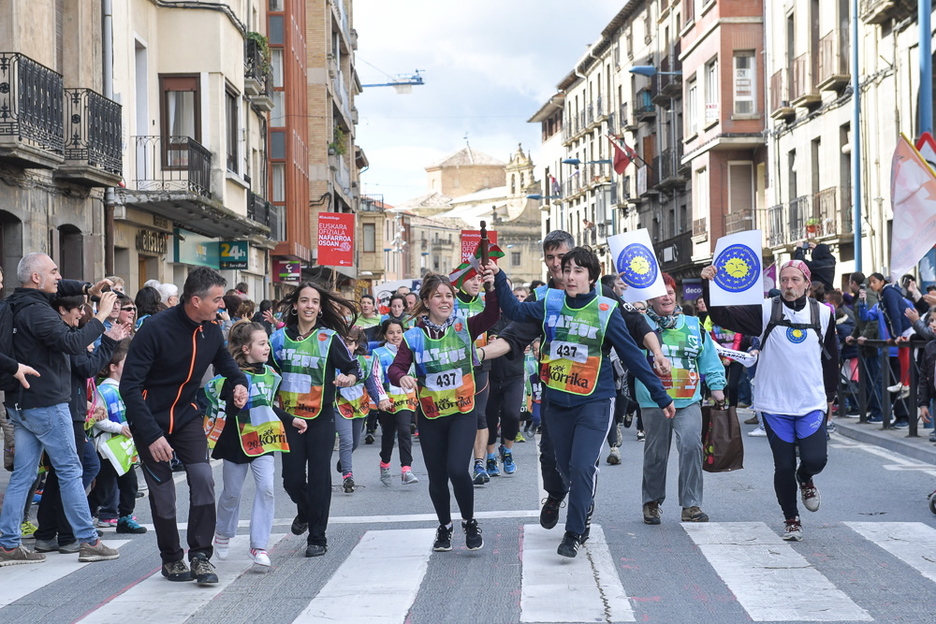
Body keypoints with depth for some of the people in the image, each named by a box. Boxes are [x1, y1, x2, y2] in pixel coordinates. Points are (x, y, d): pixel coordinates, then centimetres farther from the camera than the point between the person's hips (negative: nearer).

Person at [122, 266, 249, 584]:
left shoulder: (211, 330, -5)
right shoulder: (155, 329, -24)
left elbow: (223, 359, 19)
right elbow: (130, 386, -23)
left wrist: (239, 381, -6)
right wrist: (151, 435, -28)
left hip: (186, 415, 4)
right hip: (150, 420, -4)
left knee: (202, 478, -13)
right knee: (162, 493, 1)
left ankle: (201, 556, -4)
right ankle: (171, 559, 20)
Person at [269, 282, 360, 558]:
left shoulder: (329, 338, -3)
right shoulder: (280, 337, 4)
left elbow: (354, 368, -3)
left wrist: (348, 379, -24)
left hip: (321, 417, -2)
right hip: (289, 417, 2)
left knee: (318, 477, -3)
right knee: (292, 478, 2)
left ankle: (317, 538, 9)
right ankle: (304, 512, 36)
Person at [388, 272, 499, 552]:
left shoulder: (464, 327, -2)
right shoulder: (414, 337, -4)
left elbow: (492, 315, -17)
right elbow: (395, 368, -10)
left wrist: (492, 287, -33)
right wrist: (402, 377, -32)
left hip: (463, 413, -1)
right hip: (430, 416, 1)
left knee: (457, 469, -17)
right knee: (437, 477, 9)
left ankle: (469, 521, 8)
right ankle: (444, 526, 34)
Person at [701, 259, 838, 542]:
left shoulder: (823, 314, 4)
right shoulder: (766, 311, -3)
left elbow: (830, 357, 16)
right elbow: (723, 315, -11)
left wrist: (830, 394, 20)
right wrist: (708, 285, -25)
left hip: (812, 403, 1)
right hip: (774, 404, -1)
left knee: (815, 459, -13)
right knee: (783, 466, 3)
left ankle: (805, 479, 23)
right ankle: (791, 519, 22)